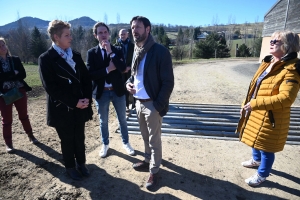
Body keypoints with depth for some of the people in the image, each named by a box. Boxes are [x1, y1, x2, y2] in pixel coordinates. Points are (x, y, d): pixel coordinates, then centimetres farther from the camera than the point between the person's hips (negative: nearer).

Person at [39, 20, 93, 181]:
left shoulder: (76, 55, 7)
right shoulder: (46, 59, -9)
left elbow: (86, 78, 5)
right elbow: (51, 87, -15)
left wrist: (87, 98, -8)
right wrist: (74, 103, -18)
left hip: (80, 107, 4)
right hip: (62, 109, -4)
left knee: (79, 138, 16)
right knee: (67, 141, 13)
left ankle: (81, 163, 37)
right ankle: (70, 167, 35)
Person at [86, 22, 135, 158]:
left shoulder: (117, 51, -1)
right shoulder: (92, 53, -3)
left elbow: (123, 69, -17)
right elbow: (90, 74, -12)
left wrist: (110, 52, -20)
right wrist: (107, 69, -18)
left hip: (118, 90, 1)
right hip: (101, 92, 0)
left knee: (122, 119, 14)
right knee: (103, 121, 15)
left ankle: (126, 143, 34)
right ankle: (105, 144, 37)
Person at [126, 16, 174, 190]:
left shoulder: (161, 51, -15)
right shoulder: (136, 51, 9)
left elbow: (168, 82, -16)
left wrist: (158, 106, -18)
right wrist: (129, 82, -3)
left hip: (152, 104, -7)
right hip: (139, 102, 7)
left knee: (154, 140, 8)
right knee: (146, 136, 21)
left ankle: (154, 172, 26)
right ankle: (148, 160, 43)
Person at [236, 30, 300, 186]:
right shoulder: (267, 62, 8)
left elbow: (285, 98, -30)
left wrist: (255, 103, -32)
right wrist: (246, 104, 12)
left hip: (270, 117, -9)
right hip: (255, 113, 9)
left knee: (266, 147, 8)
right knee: (256, 139, 27)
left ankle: (262, 175, 30)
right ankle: (256, 160, 53)